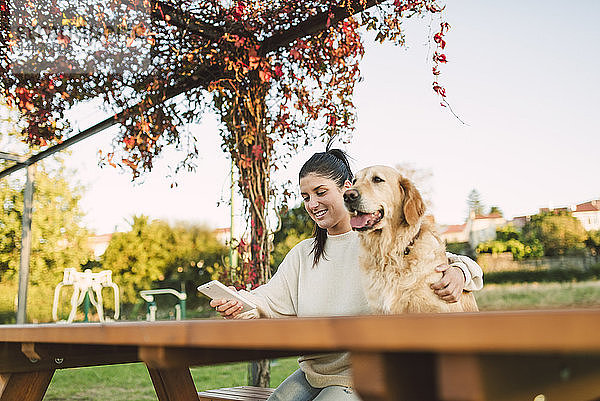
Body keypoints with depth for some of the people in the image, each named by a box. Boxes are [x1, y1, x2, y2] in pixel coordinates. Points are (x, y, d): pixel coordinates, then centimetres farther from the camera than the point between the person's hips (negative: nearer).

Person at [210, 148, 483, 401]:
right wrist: (240, 303, -19)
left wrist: (457, 273, -27)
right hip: (312, 371, 5)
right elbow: (273, 300, 2)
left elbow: (440, 261, -3)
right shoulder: (303, 254, 13)